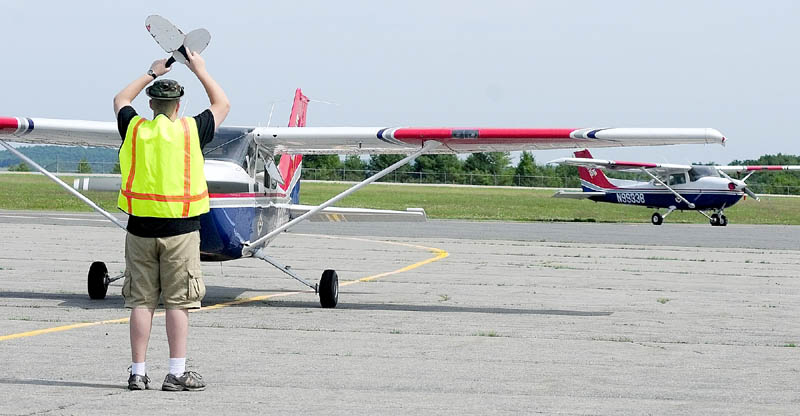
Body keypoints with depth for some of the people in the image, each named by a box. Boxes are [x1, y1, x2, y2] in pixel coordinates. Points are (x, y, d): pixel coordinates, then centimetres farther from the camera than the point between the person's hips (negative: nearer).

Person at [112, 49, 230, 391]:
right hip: (180, 228, -2)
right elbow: (222, 104, 15)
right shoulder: (190, 131, -4)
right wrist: (199, 69, 23)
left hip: (140, 228, 2)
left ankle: (138, 373, 8)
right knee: (178, 302, 1)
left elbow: (121, 100, 25)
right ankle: (177, 373, 1)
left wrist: (152, 73, 33)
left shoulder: (134, 129, 1)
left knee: (141, 301, 7)